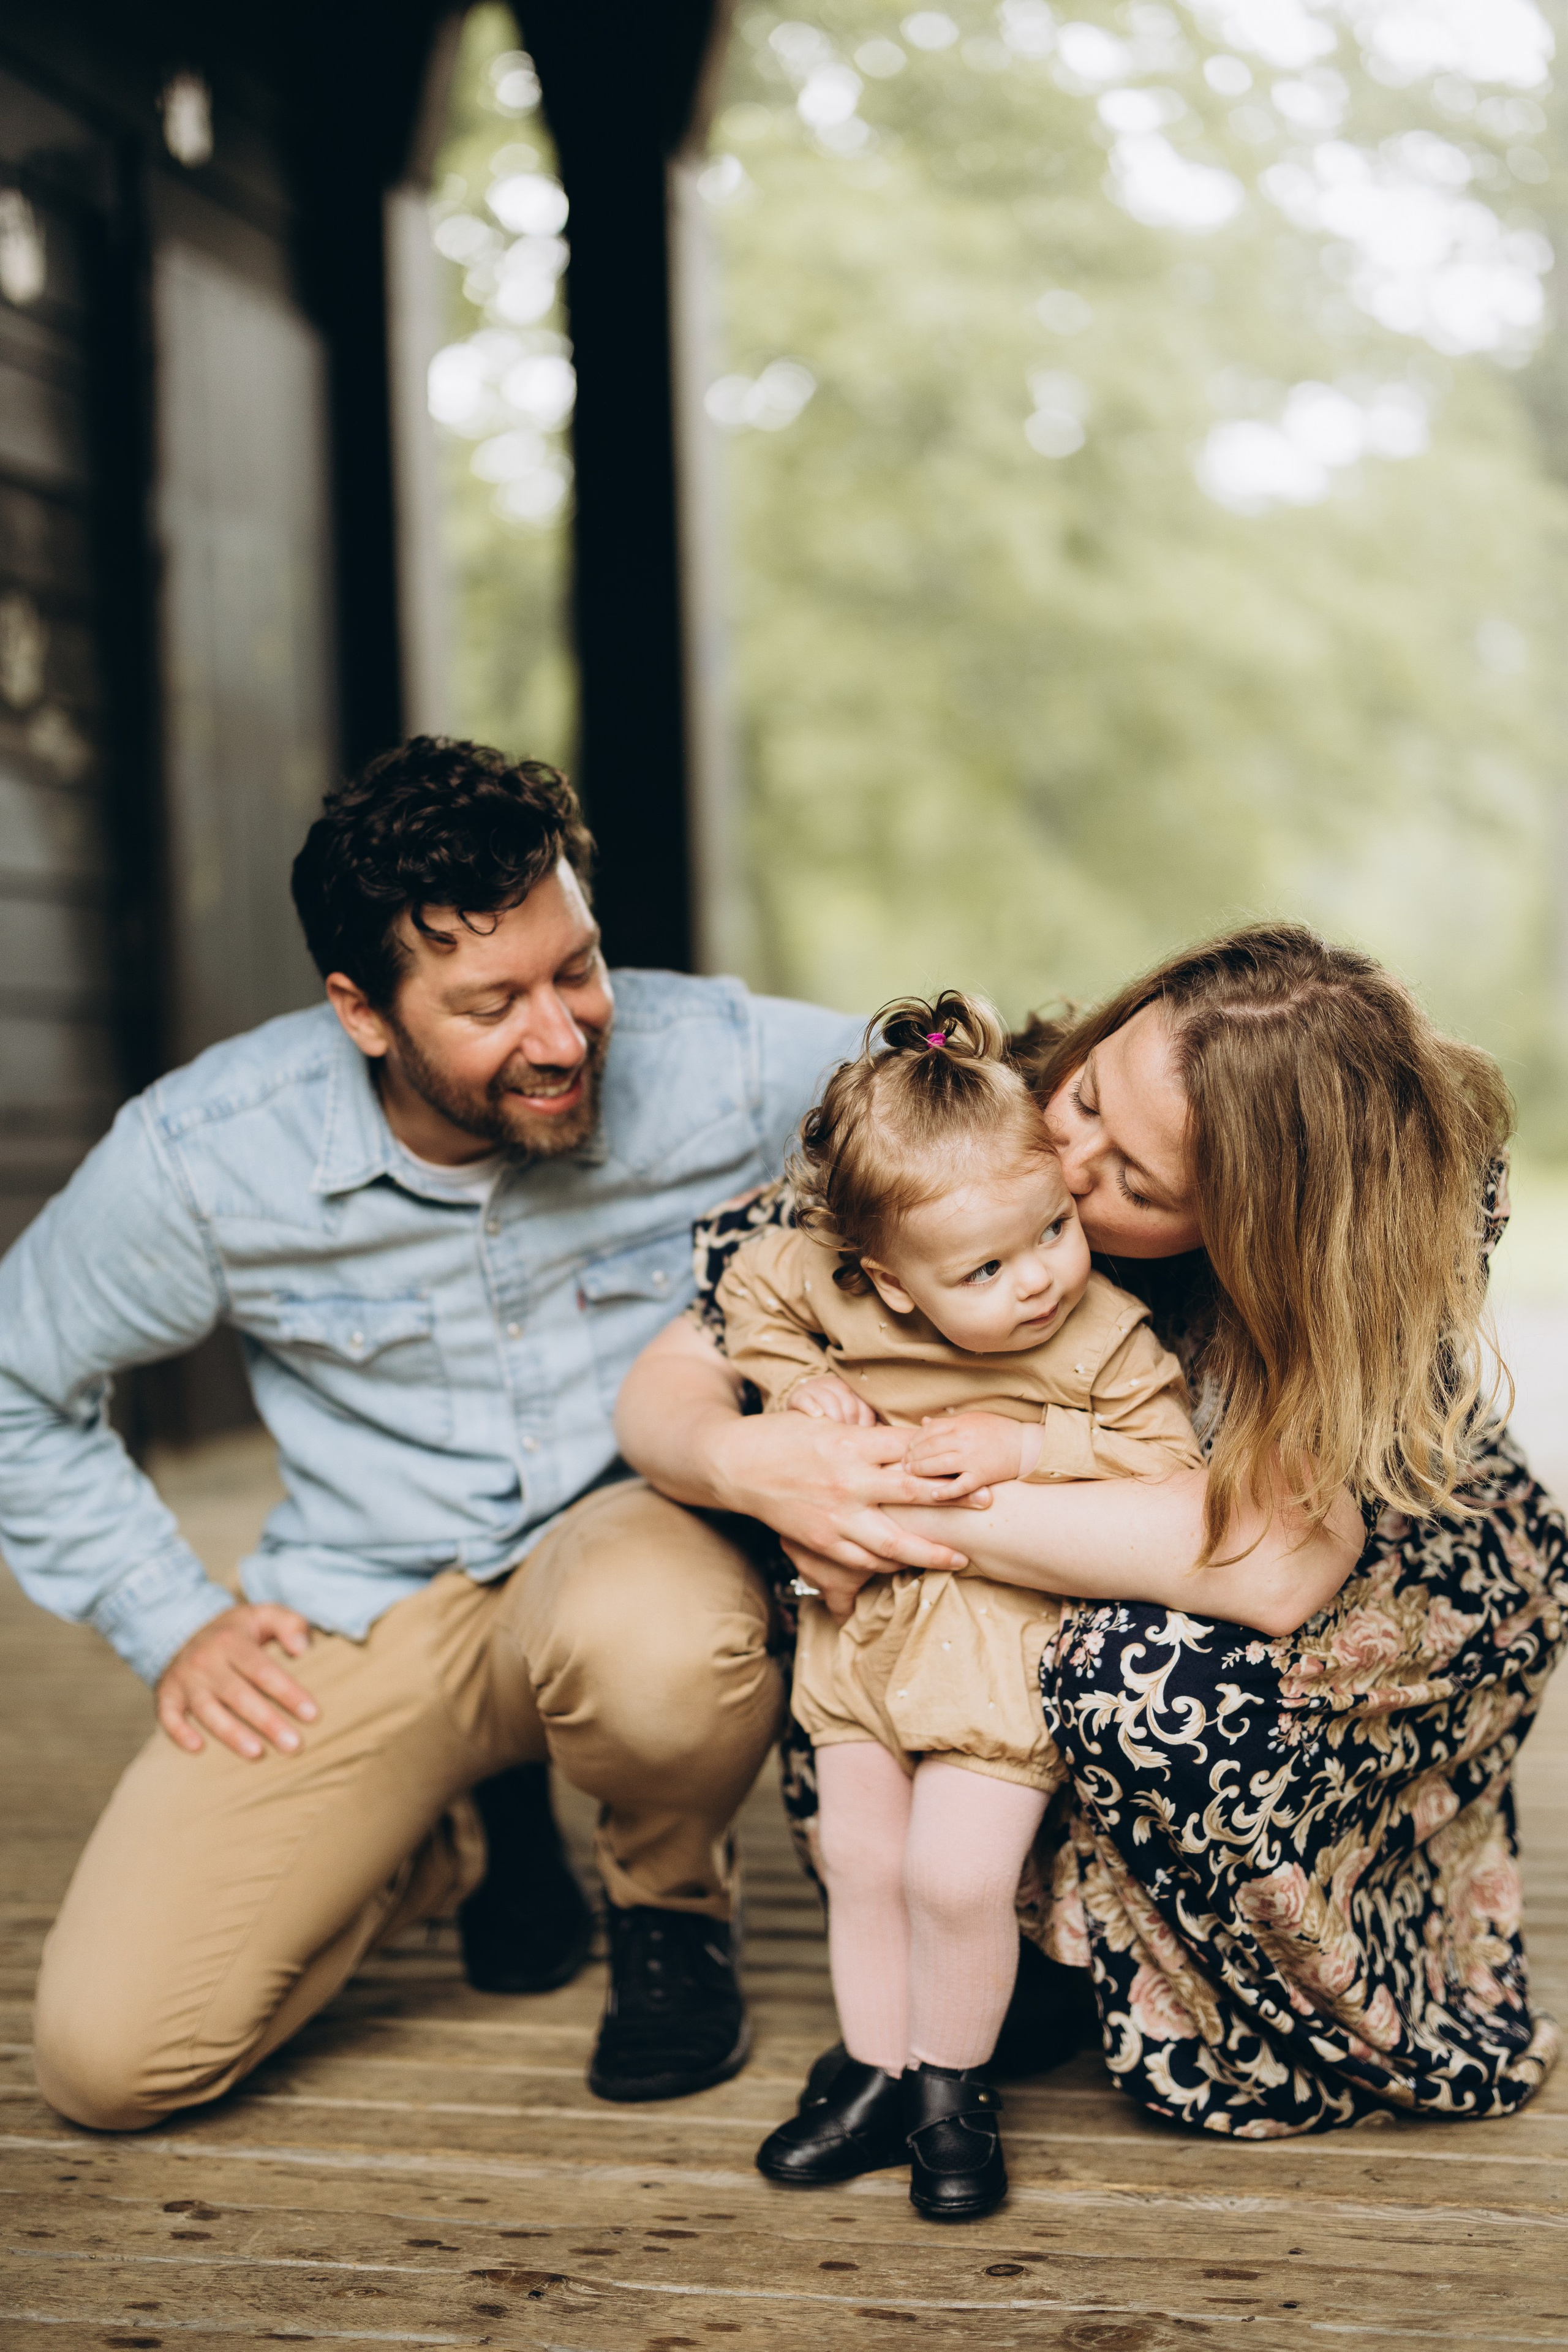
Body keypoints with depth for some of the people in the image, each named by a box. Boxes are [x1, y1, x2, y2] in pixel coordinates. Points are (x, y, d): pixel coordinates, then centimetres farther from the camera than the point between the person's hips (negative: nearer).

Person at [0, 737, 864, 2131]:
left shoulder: (723, 1067, -18)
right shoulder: (204, 1156, -15)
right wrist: (172, 1625, -2)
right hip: (362, 1608, 2)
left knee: (656, 1647, -40)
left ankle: (675, 1910, -2)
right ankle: (463, 1833, 17)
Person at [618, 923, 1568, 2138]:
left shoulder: (1396, 1222, -33)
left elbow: (1277, 1562, -46)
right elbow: (668, 1382, -18)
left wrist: (924, 1508, -43)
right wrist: (742, 1459, -42)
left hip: (1386, 1548, -3)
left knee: (1158, 1680, -34)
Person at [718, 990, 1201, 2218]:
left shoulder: (1106, 1339, -19)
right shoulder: (831, 1289, -13)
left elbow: (1171, 1466, -17)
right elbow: (750, 1286, 6)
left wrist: (1030, 1448, -25)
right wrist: (803, 1389, -8)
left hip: (1009, 1645, -4)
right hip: (865, 1625, 4)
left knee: (957, 1877, -8)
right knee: (860, 1863, 13)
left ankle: (954, 2087, 19)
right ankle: (877, 2074, 33)